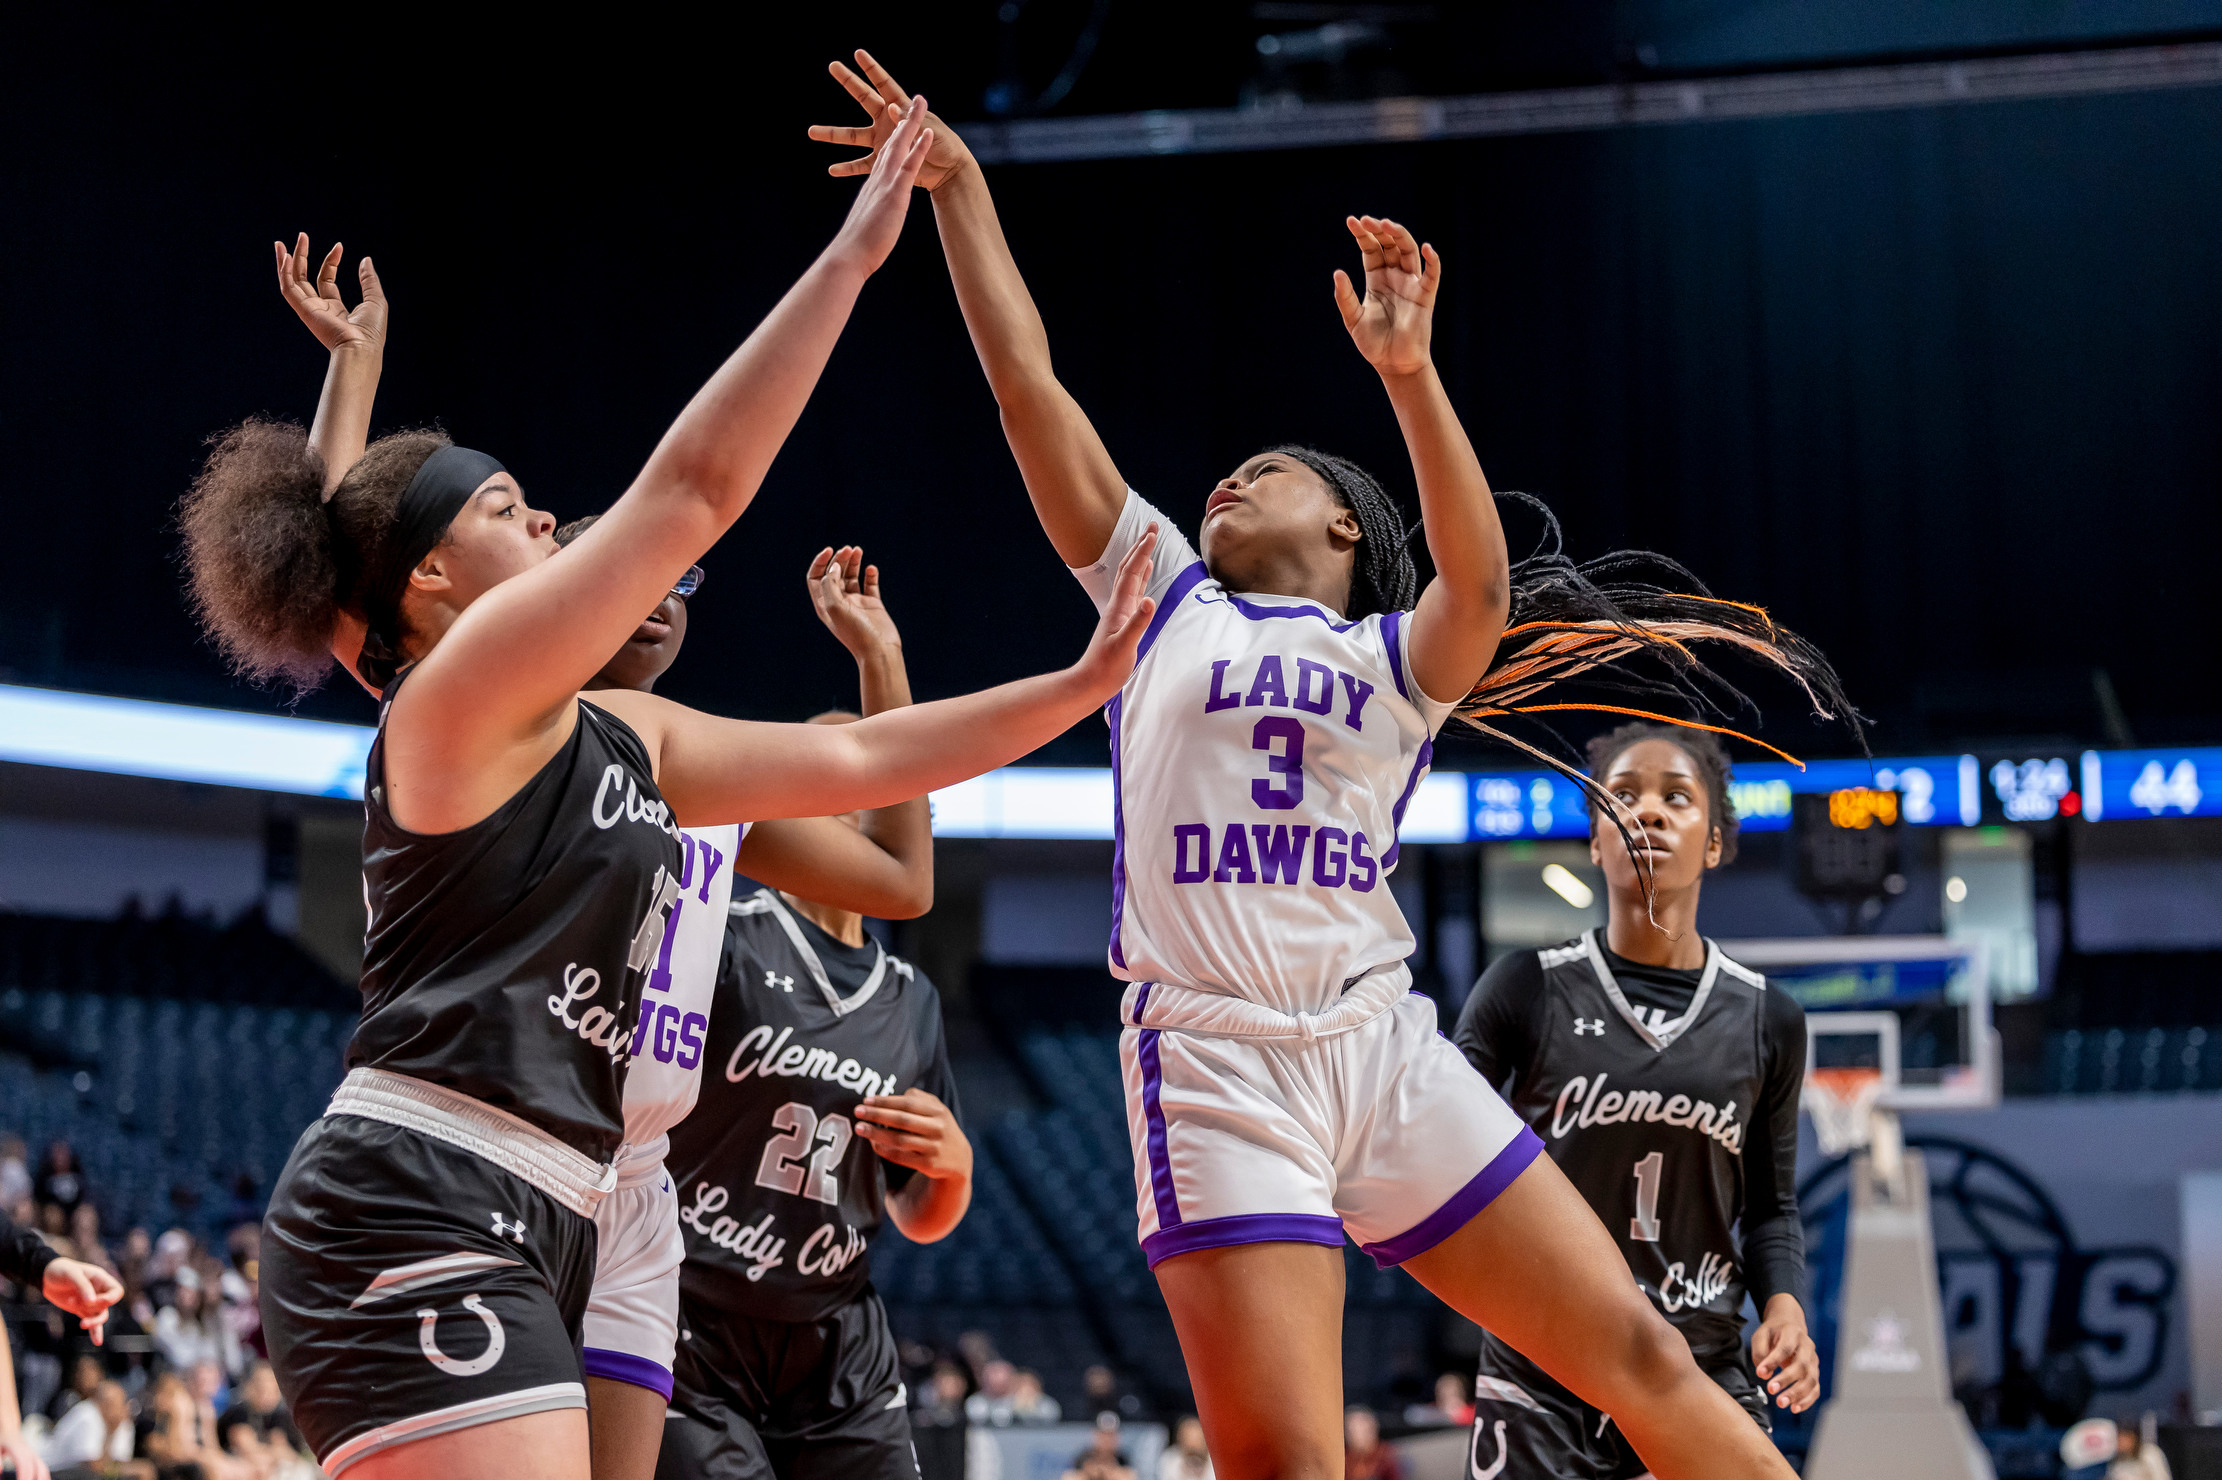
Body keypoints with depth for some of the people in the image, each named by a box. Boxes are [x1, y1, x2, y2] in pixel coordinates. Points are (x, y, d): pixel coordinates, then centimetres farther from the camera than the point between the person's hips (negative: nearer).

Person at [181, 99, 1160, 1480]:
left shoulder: (618, 733, 22)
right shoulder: (470, 688, -4)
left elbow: (852, 762, 26)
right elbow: (696, 484, -9)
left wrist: (1081, 684, 24)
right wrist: (851, 254, -6)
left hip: (521, 1239, 10)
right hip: (419, 1219, -10)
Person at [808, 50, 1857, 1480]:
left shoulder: (1398, 660, 15)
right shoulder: (1167, 600, 19)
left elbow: (1480, 585, -8)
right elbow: (1027, 381, 15)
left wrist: (1409, 374, -20)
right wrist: (958, 185, 11)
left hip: (1386, 1052, 1)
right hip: (1214, 1067, -1)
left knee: (1644, 1359, -2)